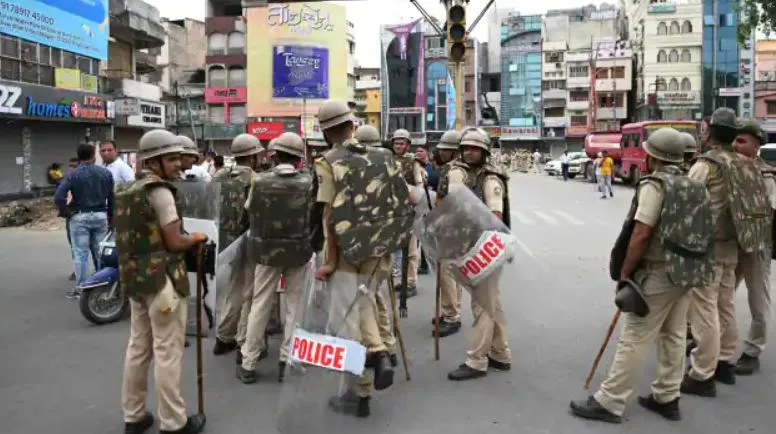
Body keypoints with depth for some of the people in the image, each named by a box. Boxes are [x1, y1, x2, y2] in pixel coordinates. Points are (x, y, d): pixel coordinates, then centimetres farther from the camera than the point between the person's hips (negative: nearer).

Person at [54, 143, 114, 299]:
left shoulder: (72, 175, -7)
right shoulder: (106, 173, 3)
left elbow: (58, 198, -17)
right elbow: (112, 197, 4)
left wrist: (66, 212, -3)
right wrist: (111, 215, 12)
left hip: (80, 217, -3)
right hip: (100, 216, 3)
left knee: (81, 254, 2)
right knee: (99, 253, 14)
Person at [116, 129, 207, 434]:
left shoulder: (127, 190, 12)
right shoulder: (160, 191, -16)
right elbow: (175, 242, -17)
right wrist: (197, 238, 1)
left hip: (135, 278, 9)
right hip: (162, 280, -9)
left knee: (138, 347, 16)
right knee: (167, 352, 0)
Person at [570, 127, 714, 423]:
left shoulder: (655, 185, -14)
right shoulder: (697, 188, 12)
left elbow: (641, 235, -19)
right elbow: (697, 233, 16)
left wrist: (624, 273, -12)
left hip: (658, 273, -9)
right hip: (688, 271, 9)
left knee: (635, 340, -5)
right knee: (674, 336, 15)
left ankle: (609, 403, 0)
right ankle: (666, 398, 23)